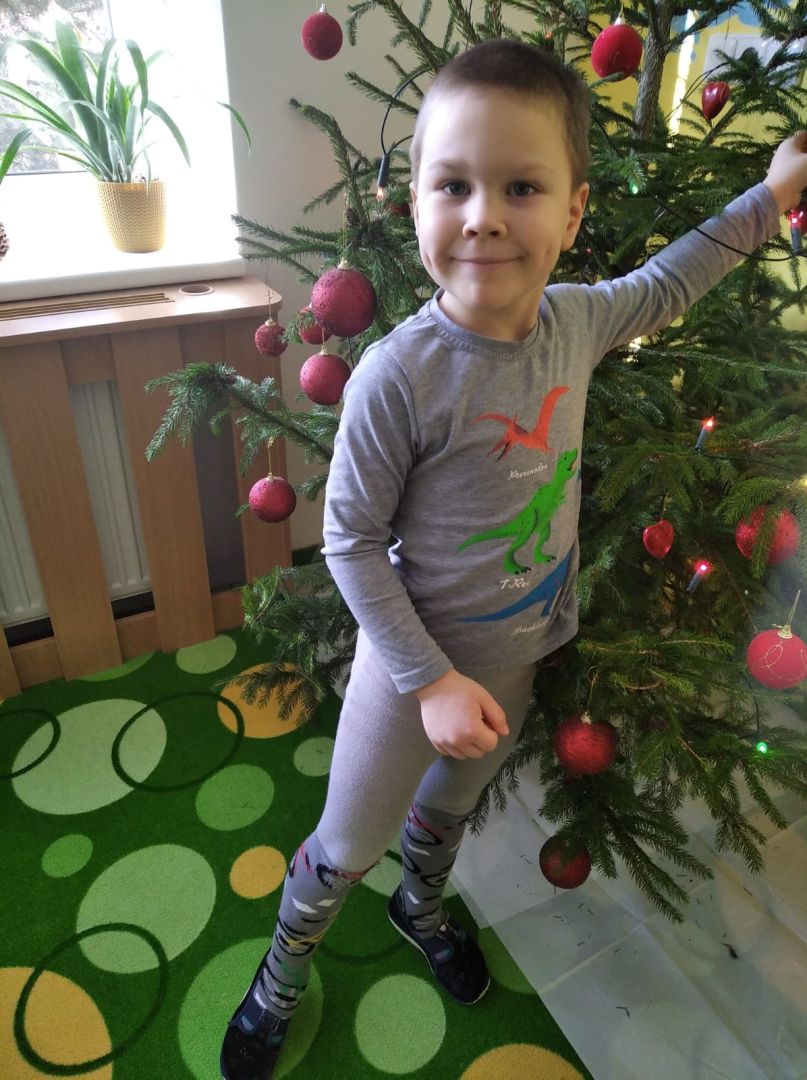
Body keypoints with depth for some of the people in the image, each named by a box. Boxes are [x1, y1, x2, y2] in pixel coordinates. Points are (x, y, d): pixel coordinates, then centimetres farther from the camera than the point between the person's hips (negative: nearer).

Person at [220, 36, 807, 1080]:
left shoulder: (576, 319, -11)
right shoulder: (398, 375, -29)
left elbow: (662, 283, 12)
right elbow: (350, 541, -21)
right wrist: (432, 680, -21)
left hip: (517, 652, 5)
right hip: (418, 657, -5)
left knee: (452, 807, 31)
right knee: (346, 846, 17)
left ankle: (420, 908, 63)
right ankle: (283, 975, 49)